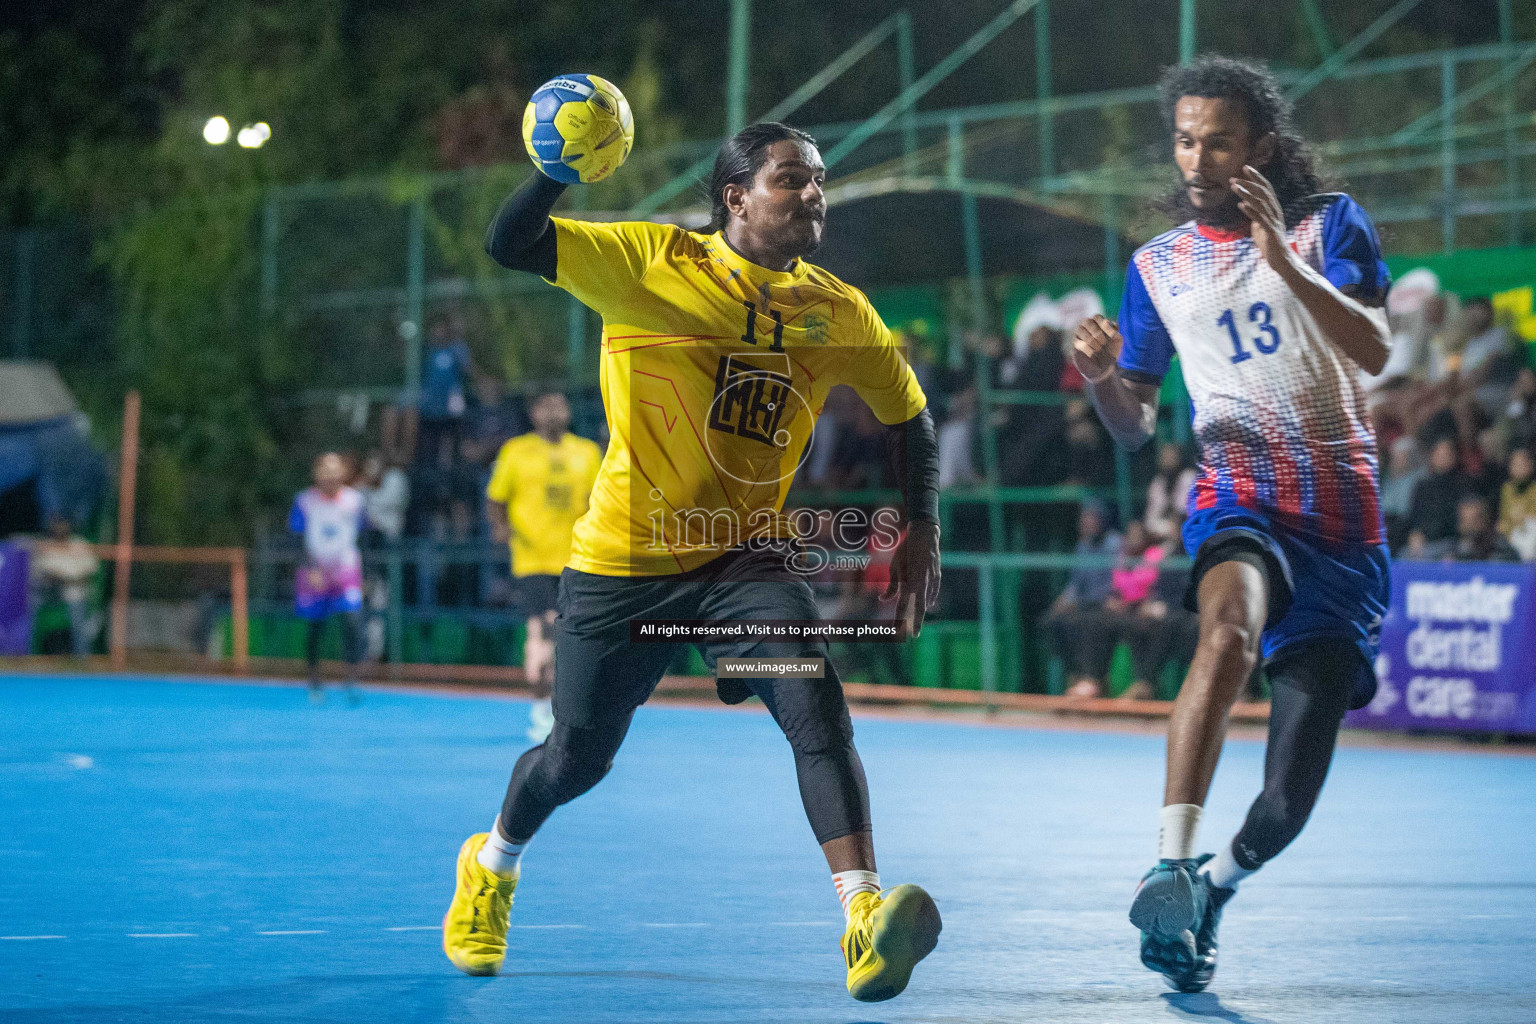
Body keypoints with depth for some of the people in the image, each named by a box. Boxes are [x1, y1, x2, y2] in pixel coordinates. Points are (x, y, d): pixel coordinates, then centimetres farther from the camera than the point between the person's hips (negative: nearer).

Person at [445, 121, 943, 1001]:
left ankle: (865, 915, -35)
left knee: (814, 698, -26)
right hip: (622, 558, -2)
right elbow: (510, 244, -16)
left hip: (747, 553, 2)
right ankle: (492, 865, 42)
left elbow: (909, 413, 15)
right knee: (578, 757, 9)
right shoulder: (651, 261, -9)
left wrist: (923, 530, 5)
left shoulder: (838, 312, 1)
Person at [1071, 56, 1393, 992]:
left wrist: (1282, 258, -26)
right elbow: (1135, 425, 13)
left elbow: (1375, 352, -14)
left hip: (1344, 521, 0)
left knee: (1291, 794, -1)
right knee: (1230, 629, -37)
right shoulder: (1158, 266, 9)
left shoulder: (1329, 223, 2)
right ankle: (1171, 869, -43)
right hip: (1241, 502, 0)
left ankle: (1218, 883, 29)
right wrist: (1100, 377, -10)